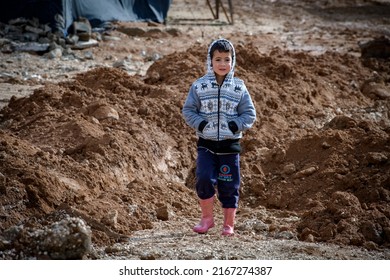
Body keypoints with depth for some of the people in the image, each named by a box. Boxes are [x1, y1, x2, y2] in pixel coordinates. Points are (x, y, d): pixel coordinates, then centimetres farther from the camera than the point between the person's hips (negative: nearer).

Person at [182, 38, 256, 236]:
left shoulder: (239, 88, 2)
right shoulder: (199, 86, 1)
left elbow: (249, 114, 4)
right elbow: (188, 110, 4)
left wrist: (235, 126, -11)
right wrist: (200, 124, -11)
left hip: (230, 145, 0)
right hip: (206, 144, 0)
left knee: (230, 186, 3)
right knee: (204, 179, -14)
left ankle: (229, 224, 15)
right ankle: (207, 218, 5)